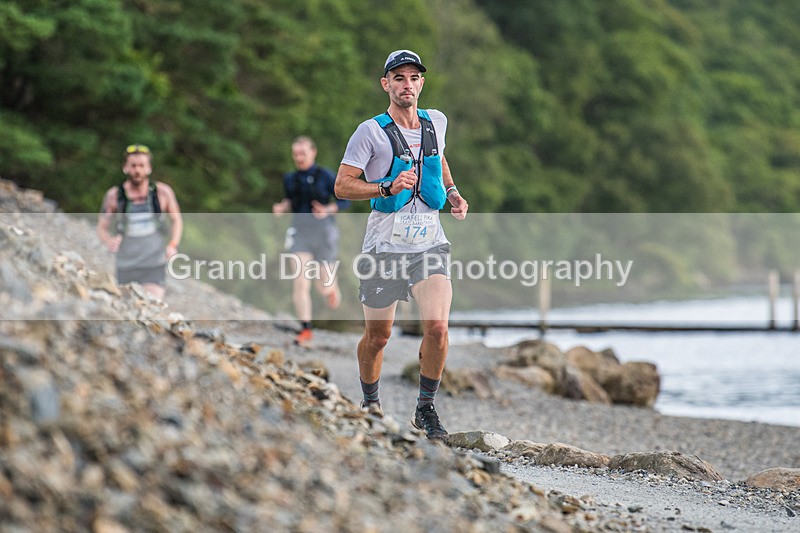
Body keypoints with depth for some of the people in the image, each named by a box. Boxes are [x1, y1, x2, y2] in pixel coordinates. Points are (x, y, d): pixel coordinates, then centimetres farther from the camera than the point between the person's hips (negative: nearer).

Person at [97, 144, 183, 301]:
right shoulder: (114, 196, -2)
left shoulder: (162, 192, -2)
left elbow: (176, 220, 13)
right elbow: (101, 228, 5)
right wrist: (109, 241, -18)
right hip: (126, 268, 2)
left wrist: (173, 245, -4)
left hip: (155, 266, -2)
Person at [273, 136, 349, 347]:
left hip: (323, 232, -2)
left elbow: (345, 201, -3)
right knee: (300, 282, -14)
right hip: (300, 232, 2)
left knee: (324, 285, 7)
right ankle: (306, 330, -12)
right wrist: (281, 208, -1)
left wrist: (328, 210, -21)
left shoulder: (326, 176, -6)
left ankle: (333, 288, 46)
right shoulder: (290, 179, 7)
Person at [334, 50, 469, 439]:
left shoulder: (436, 122, 8)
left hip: (429, 243, 3)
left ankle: (425, 408, 1)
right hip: (385, 245, -3)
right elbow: (342, 186, -8)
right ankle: (370, 403, 32)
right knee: (378, 335, 7)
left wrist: (452, 193, 13)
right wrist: (388, 188, -21)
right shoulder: (371, 132, -6)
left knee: (437, 326, -15)